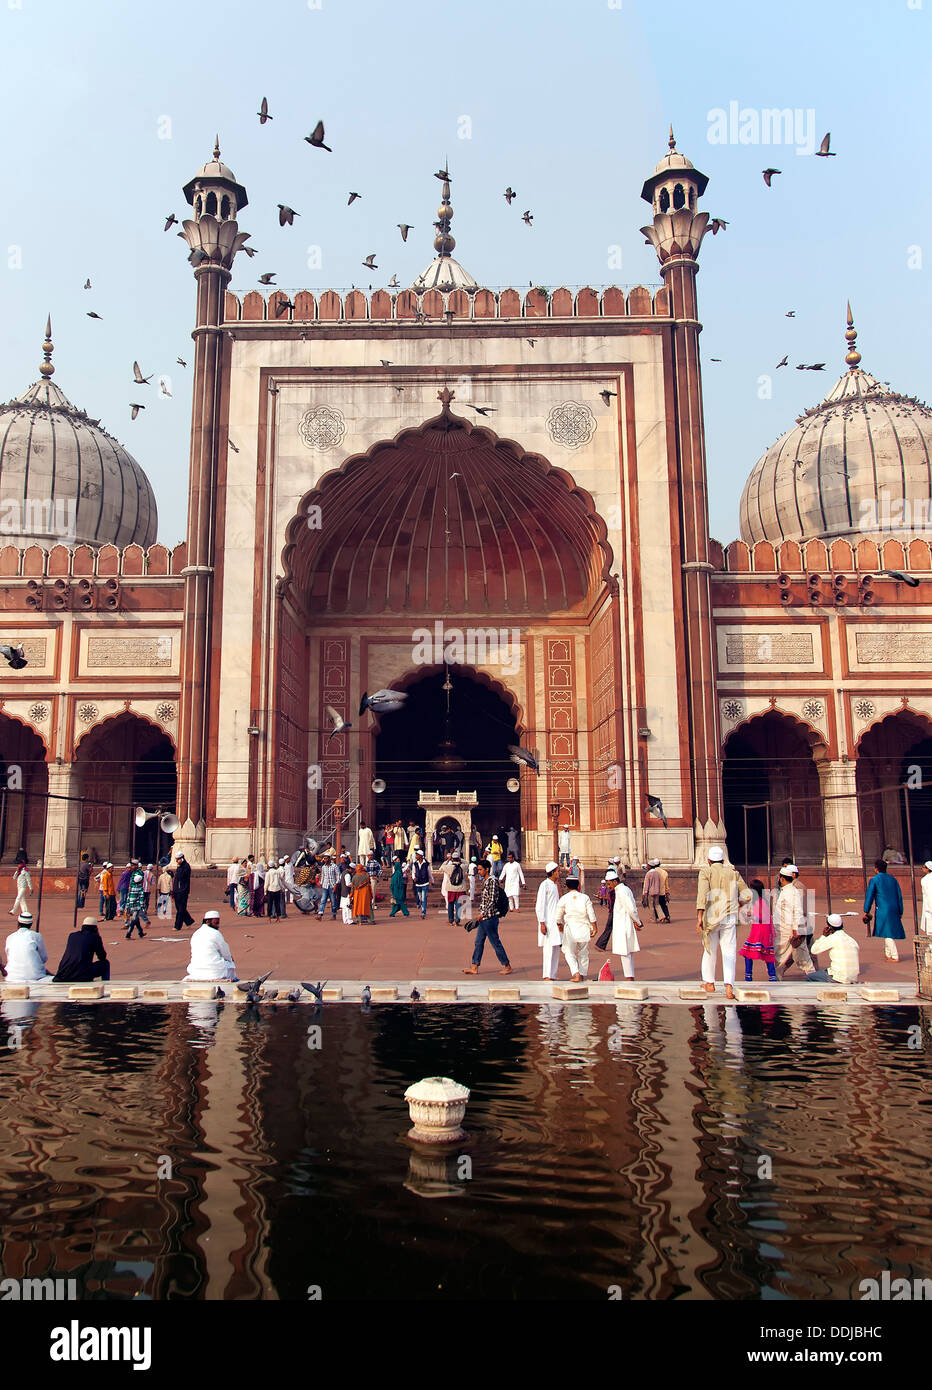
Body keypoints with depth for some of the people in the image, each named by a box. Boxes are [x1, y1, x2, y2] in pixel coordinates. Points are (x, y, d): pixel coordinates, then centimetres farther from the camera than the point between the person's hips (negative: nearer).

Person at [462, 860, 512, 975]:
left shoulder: (492, 881, -15)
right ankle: (475, 967, 14)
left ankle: (507, 966, 8)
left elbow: (493, 900, -20)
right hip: (484, 918, 10)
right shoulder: (484, 881, 13)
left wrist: (483, 913, -19)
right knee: (478, 942, 10)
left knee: (495, 942, -2)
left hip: (490, 917, -10)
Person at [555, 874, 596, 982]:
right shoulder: (585, 898, 0)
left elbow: (558, 917, 3)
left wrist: (560, 926, 20)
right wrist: (594, 928, 7)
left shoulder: (563, 899, -4)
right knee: (583, 954, 16)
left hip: (570, 929, -2)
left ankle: (576, 973, -11)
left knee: (570, 953, 8)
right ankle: (583, 976, 20)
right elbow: (591, 915, -2)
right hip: (584, 928, 2)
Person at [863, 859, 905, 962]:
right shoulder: (892, 879, 10)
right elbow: (899, 895, 11)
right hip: (894, 910, 6)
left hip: (882, 910, -6)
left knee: (887, 932, -4)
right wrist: (900, 911, 16)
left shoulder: (874, 880, -6)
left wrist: (866, 911, -1)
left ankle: (895, 956, -7)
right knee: (888, 931, 18)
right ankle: (888, 953, 26)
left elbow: (869, 896, -6)